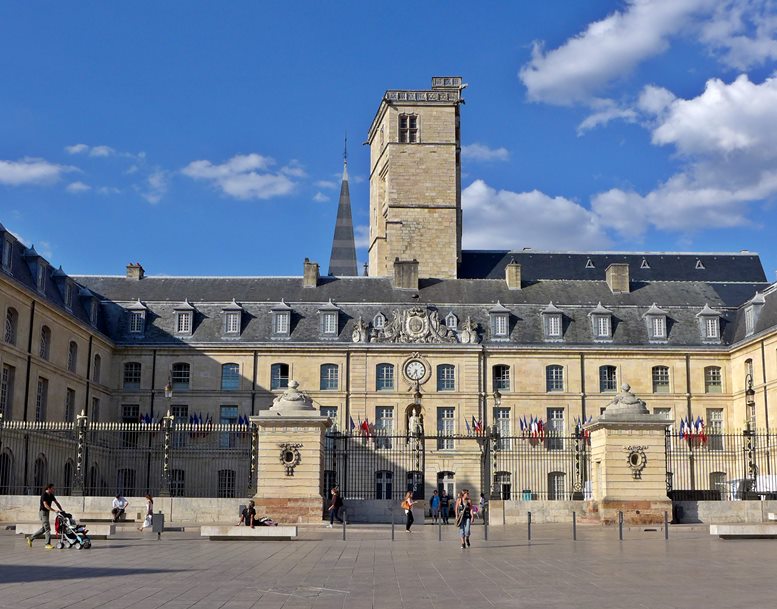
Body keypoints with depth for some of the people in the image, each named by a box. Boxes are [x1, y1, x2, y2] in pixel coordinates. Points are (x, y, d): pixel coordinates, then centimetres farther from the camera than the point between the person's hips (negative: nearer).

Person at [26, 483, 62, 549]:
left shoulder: (51, 495, 9)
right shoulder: (44, 495, -17)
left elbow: (56, 503, 12)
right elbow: (46, 505, -26)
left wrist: (61, 510, 0)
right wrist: (54, 510, -32)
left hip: (47, 512, 9)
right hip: (42, 512, -9)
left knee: (43, 529, 13)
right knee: (47, 528, -9)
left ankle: (30, 538, 23)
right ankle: (48, 544, -6)